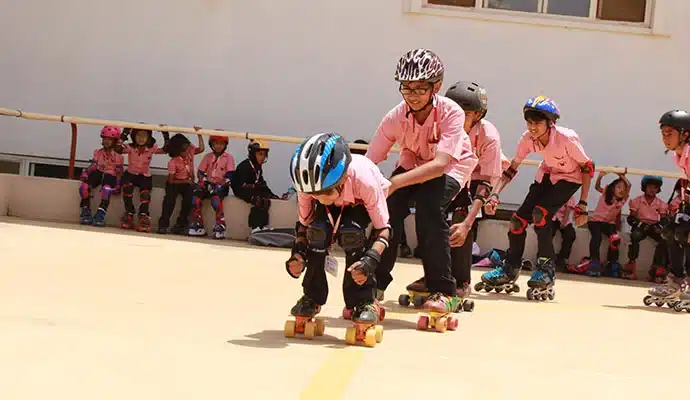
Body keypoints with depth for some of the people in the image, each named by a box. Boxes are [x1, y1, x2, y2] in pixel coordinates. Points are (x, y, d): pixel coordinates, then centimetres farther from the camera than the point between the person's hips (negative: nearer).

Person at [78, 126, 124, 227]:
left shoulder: (118, 156, -1)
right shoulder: (98, 153, 10)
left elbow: (119, 171, -2)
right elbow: (93, 165, 6)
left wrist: (117, 184, -13)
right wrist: (86, 172, -11)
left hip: (110, 175, -4)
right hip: (98, 173, 4)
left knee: (106, 189, -38)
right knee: (84, 186, -24)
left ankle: (100, 214, -32)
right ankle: (86, 211, -9)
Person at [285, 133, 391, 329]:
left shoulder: (364, 180, -43)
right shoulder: (310, 183, -33)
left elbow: (383, 229, -31)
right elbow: (304, 224, -15)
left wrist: (371, 259, -49)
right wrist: (298, 252, -35)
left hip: (362, 204, -2)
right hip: (334, 206, 3)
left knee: (351, 233, -31)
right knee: (318, 230, -27)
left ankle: (364, 301, -17)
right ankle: (312, 297, -8)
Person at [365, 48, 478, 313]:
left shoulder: (451, 113, -32)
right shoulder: (395, 118, -23)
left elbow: (440, 164, -42)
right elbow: (368, 162, -21)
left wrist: (394, 183, -52)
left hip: (452, 168, -3)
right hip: (413, 166, 3)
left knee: (429, 205, -30)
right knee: (389, 206, -22)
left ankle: (444, 291, -17)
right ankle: (376, 283, -3)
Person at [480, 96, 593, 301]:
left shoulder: (566, 138, -32)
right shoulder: (528, 139, -19)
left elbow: (587, 167, -21)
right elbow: (512, 168, -8)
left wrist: (582, 205, -21)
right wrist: (495, 194, -22)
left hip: (569, 178, -5)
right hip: (547, 175, 5)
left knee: (540, 213, -27)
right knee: (519, 218, -6)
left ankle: (546, 269, -11)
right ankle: (509, 271, 15)